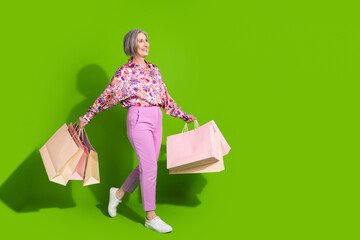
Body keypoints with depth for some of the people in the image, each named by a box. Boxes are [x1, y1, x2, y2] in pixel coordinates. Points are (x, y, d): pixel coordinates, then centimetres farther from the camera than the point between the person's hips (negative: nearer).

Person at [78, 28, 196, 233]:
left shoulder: (154, 69, 14)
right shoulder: (125, 72, -4)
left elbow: (165, 97, 18)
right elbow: (107, 96, -1)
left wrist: (184, 115, 18)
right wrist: (87, 116, -2)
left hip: (156, 120, 7)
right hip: (138, 120, -7)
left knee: (147, 166, 11)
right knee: (150, 167, -7)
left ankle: (118, 193, 35)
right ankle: (151, 217, 8)